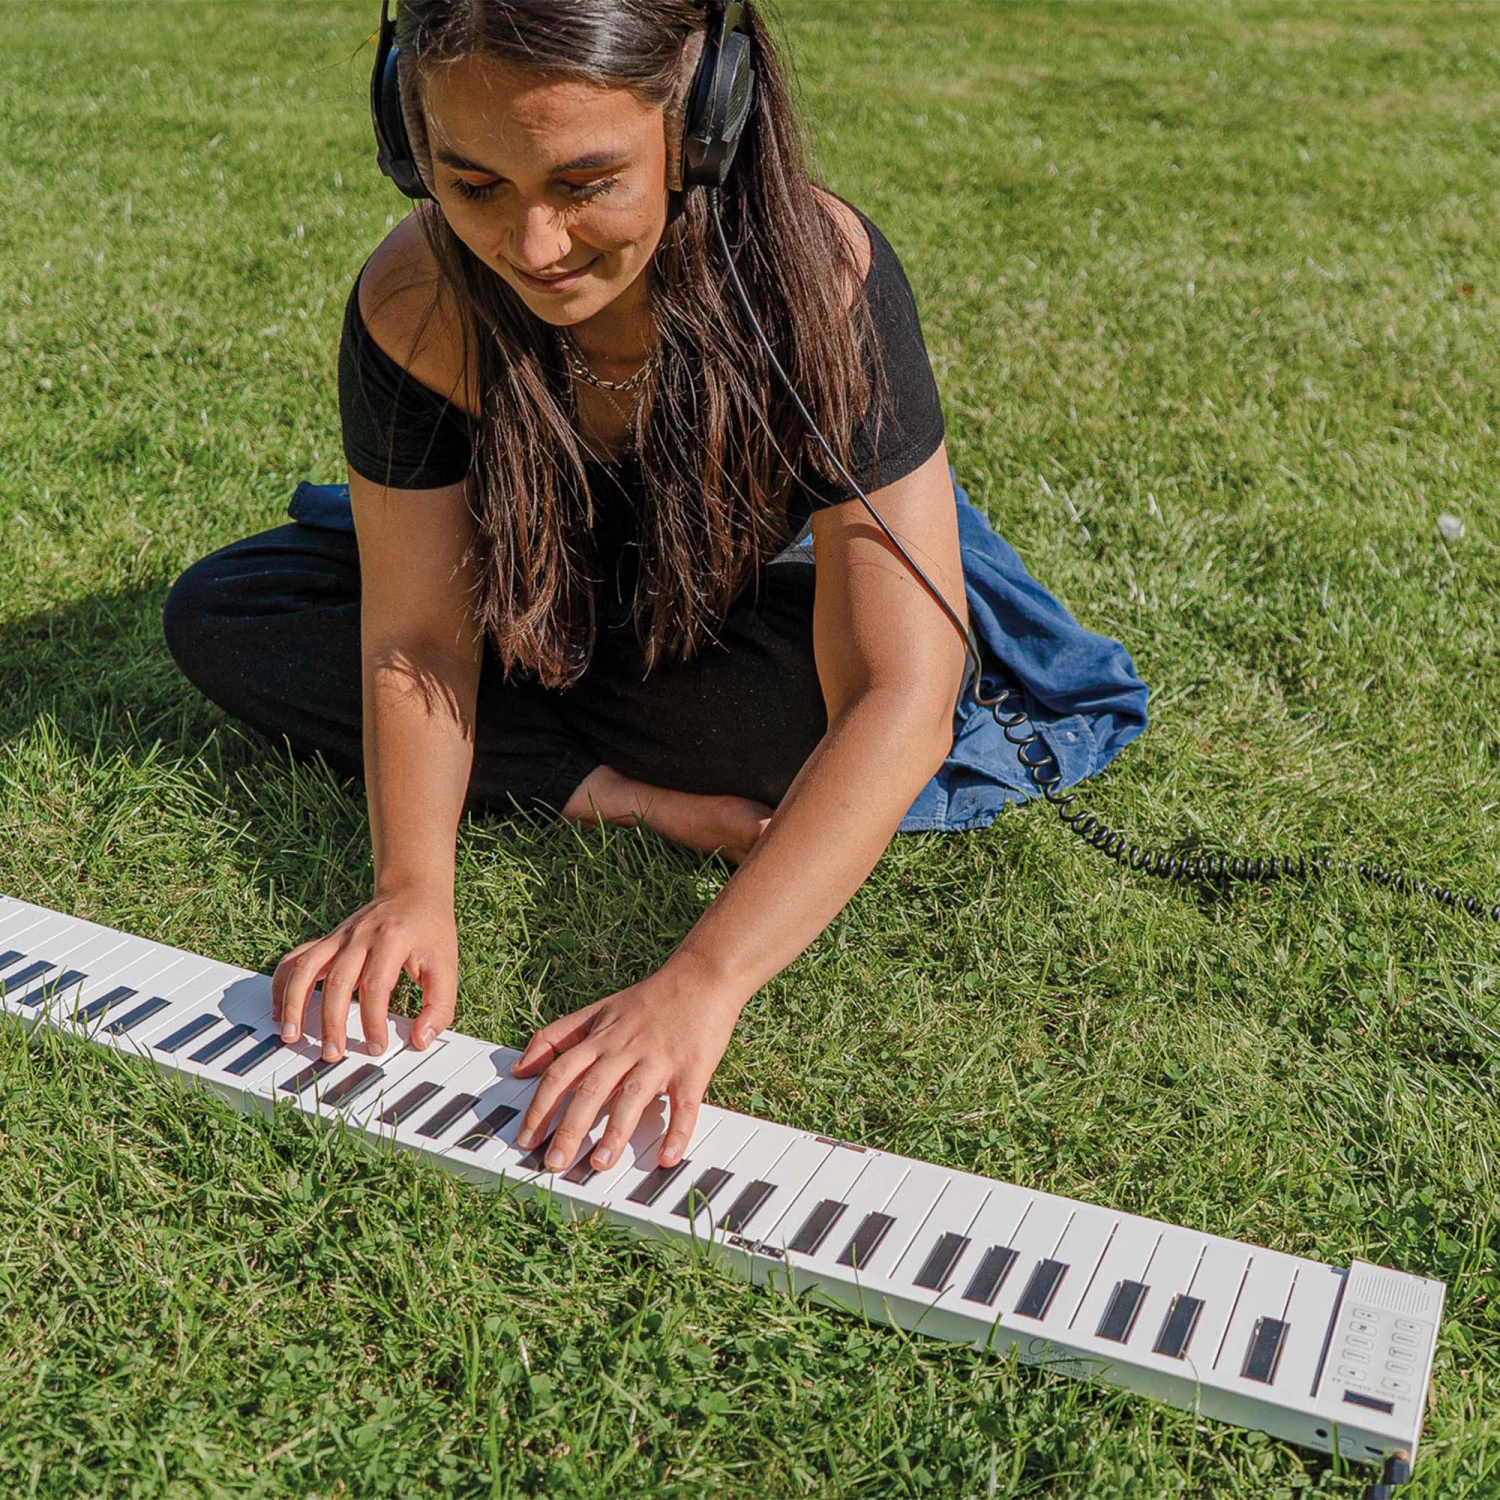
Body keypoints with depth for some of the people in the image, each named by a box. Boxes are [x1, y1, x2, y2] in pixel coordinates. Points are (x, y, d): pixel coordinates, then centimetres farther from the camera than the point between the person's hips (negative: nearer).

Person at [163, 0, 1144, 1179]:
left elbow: (900, 698, -42)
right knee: (216, 617, -14)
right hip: (536, 621, 3)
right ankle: (620, 795, -19)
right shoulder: (414, 308, -28)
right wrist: (413, 889, -37)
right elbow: (416, 637, -20)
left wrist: (700, 987, -51)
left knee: (872, 659, -37)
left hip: (746, 613, -2)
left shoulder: (819, 277, -37)